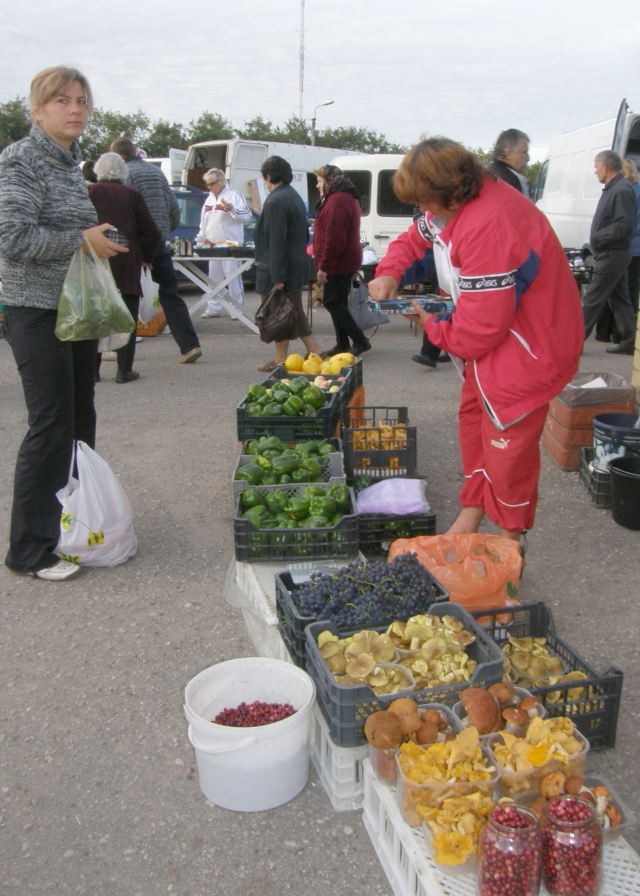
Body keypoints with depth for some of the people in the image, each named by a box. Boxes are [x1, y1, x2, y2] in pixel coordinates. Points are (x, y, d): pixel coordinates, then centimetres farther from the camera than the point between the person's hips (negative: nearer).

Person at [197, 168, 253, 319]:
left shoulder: (234, 195, -3)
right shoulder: (209, 199, 18)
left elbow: (247, 215, -10)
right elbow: (204, 222, 23)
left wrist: (232, 209, -24)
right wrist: (201, 238, 19)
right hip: (213, 246, 7)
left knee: (233, 278, -6)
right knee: (214, 279, 10)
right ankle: (213, 308, 17)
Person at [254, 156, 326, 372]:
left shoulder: (275, 202, -18)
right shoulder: (294, 196, 12)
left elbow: (276, 242, -22)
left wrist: (277, 277, -21)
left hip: (279, 270, -9)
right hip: (297, 265, 9)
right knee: (294, 311, 17)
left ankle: (281, 360, 9)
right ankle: (314, 349, 20)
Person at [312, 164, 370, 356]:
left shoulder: (336, 201, -19)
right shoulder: (347, 197, 16)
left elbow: (334, 238, -25)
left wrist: (324, 266, -22)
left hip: (337, 263, -10)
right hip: (345, 261, 10)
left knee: (332, 302, -6)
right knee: (338, 302, 13)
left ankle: (360, 341, -5)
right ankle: (342, 344, 18)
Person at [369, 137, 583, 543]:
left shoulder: (487, 228, -34)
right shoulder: (457, 202, -2)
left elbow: (481, 328, -31)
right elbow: (416, 237, 18)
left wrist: (433, 325, -10)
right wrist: (389, 273, -3)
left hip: (528, 343, -10)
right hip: (491, 337, 10)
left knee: (507, 442, -2)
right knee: (474, 420, 18)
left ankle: (510, 548, 18)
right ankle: (472, 512, 34)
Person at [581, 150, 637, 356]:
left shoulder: (622, 190, -17)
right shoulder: (612, 188, 14)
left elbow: (624, 226, -24)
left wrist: (597, 238, -20)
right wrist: (598, 239, 7)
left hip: (612, 255, -10)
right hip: (611, 254, 10)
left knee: (592, 300, -7)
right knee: (619, 299, 13)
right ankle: (629, 342, 18)